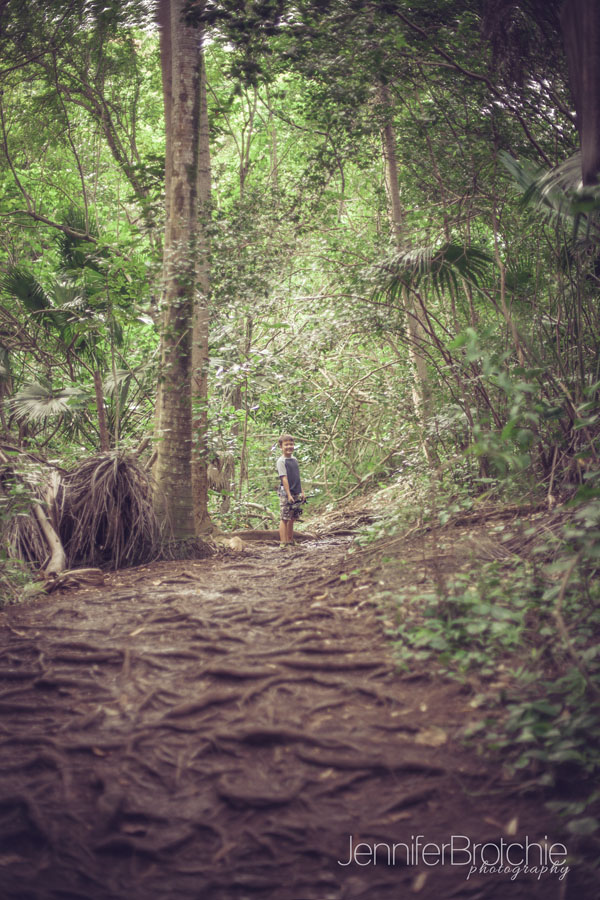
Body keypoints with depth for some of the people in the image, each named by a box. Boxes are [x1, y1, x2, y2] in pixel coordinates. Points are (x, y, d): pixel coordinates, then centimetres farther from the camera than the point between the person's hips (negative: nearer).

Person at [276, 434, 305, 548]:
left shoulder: (294, 459, 12)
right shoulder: (281, 461, -9)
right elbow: (284, 478, -15)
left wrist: (302, 492, 15)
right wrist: (289, 494, -19)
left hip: (296, 493, 7)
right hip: (285, 494, -7)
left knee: (292, 518, 12)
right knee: (285, 519, -4)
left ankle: (290, 541, 20)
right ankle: (283, 543, -3)